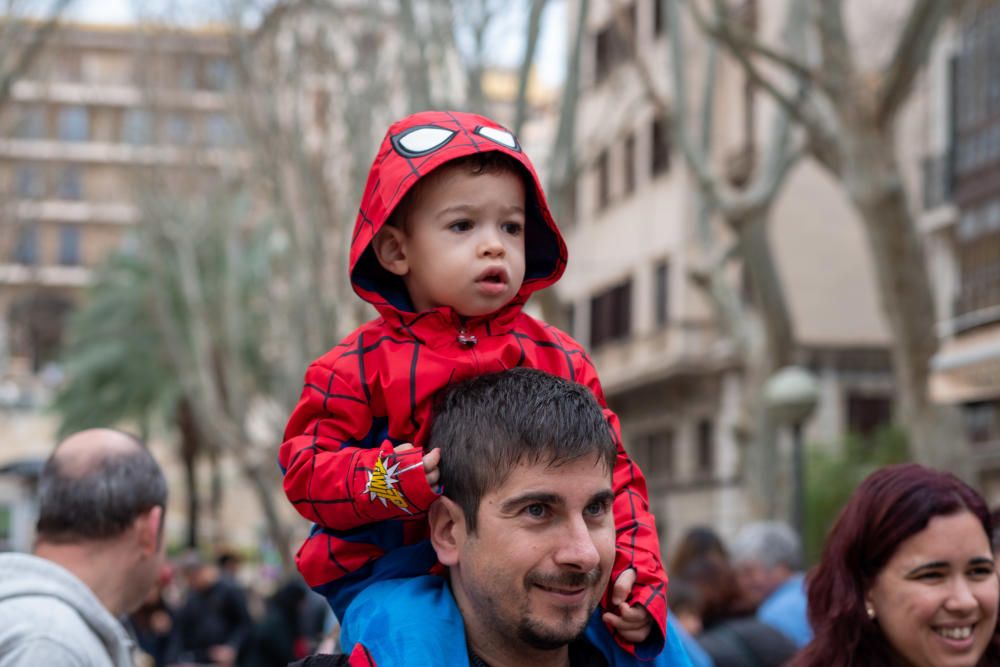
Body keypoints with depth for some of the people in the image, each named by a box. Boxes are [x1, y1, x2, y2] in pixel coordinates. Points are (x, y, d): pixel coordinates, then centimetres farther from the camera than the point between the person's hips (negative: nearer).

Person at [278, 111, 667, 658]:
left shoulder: (560, 361, 8)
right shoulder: (362, 365, 1)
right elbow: (306, 467, -2)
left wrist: (637, 576, -5)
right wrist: (390, 482, -19)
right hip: (398, 585, -2)